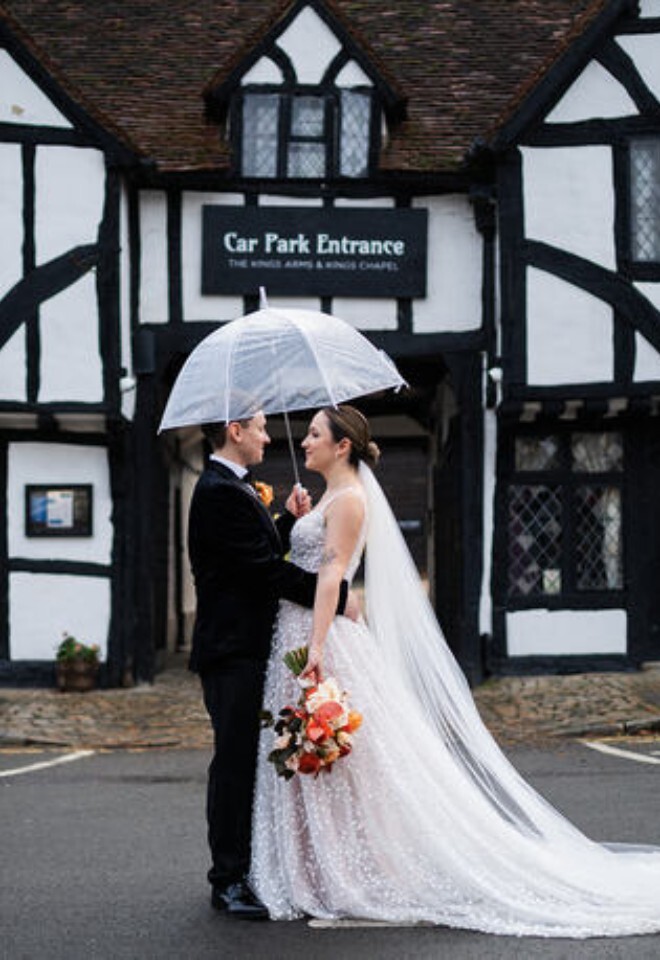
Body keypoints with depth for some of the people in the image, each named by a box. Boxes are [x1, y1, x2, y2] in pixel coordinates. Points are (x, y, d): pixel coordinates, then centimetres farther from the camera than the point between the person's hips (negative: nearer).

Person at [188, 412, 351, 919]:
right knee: (235, 760, -7)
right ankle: (228, 881, -2)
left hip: (247, 650, 10)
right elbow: (265, 569, -20)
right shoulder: (220, 491, -16)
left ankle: (244, 871, 19)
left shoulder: (233, 488, 19)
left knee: (251, 760, 12)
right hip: (233, 651, -10)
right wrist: (340, 595, -15)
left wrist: (289, 519, 13)